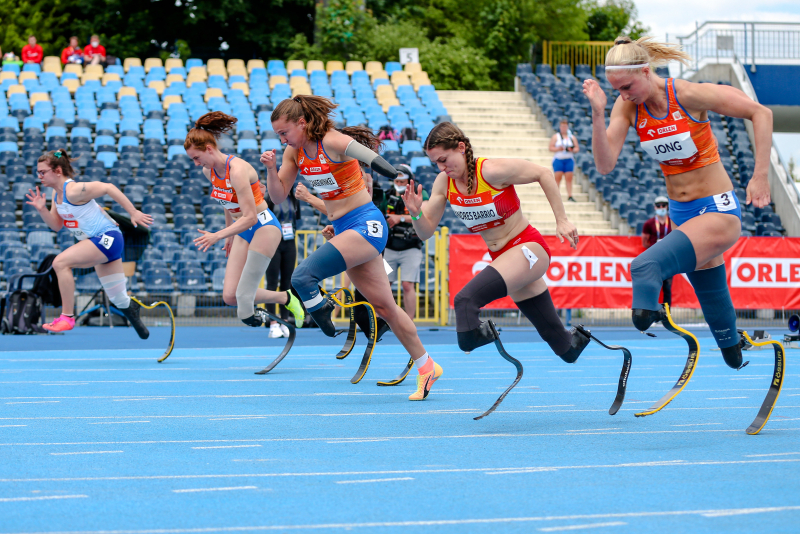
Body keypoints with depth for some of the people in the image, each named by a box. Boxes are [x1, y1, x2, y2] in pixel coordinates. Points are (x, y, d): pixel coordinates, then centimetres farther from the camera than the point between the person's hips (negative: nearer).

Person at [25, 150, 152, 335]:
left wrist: (133, 212, -17)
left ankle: (67, 316, -17)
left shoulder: (73, 191, -19)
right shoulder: (56, 194, 7)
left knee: (60, 262, -23)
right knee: (119, 300, 13)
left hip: (107, 237, -9)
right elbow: (56, 225, 11)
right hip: (99, 243, 9)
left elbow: (108, 187, -19)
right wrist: (42, 209, -6)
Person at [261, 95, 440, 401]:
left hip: (366, 225, -8)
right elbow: (279, 196, 9)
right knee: (383, 306, 11)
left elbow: (377, 163, -30)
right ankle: (426, 367, 21)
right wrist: (271, 169, -8)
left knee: (303, 276, -27)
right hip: (344, 229, 8)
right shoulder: (294, 151, 6)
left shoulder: (333, 142, -17)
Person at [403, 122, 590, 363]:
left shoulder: (492, 171, -20)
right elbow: (426, 231, 1)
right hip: (503, 257, 7)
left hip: (529, 248, -7)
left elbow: (543, 173, -10)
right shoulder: (444, 182, -2)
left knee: (466, 299, -35)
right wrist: (416, 213, -21)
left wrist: (561, 220, -11)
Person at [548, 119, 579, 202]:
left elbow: (577, 148, 12)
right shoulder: (555, 137, 7)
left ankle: (570, 196, -3)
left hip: (569, 160, 2)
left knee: (569, 178, -4)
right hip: (558, 159, -2)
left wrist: (572, 150, -10)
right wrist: (558, 149, -17)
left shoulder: (572, 137, 13)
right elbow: (551, 148, 1)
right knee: (558, 177, -8)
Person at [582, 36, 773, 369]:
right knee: (713, 302, 18)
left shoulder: (688, 96, -19)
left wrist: (760, 176, -17)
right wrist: (598, 113, -26)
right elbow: (605, 165, -14)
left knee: (647, 266, -33)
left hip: (719, 210, -6)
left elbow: (761, 113, -13)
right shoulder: (627, 107, -5)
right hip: (681, 215, 6)